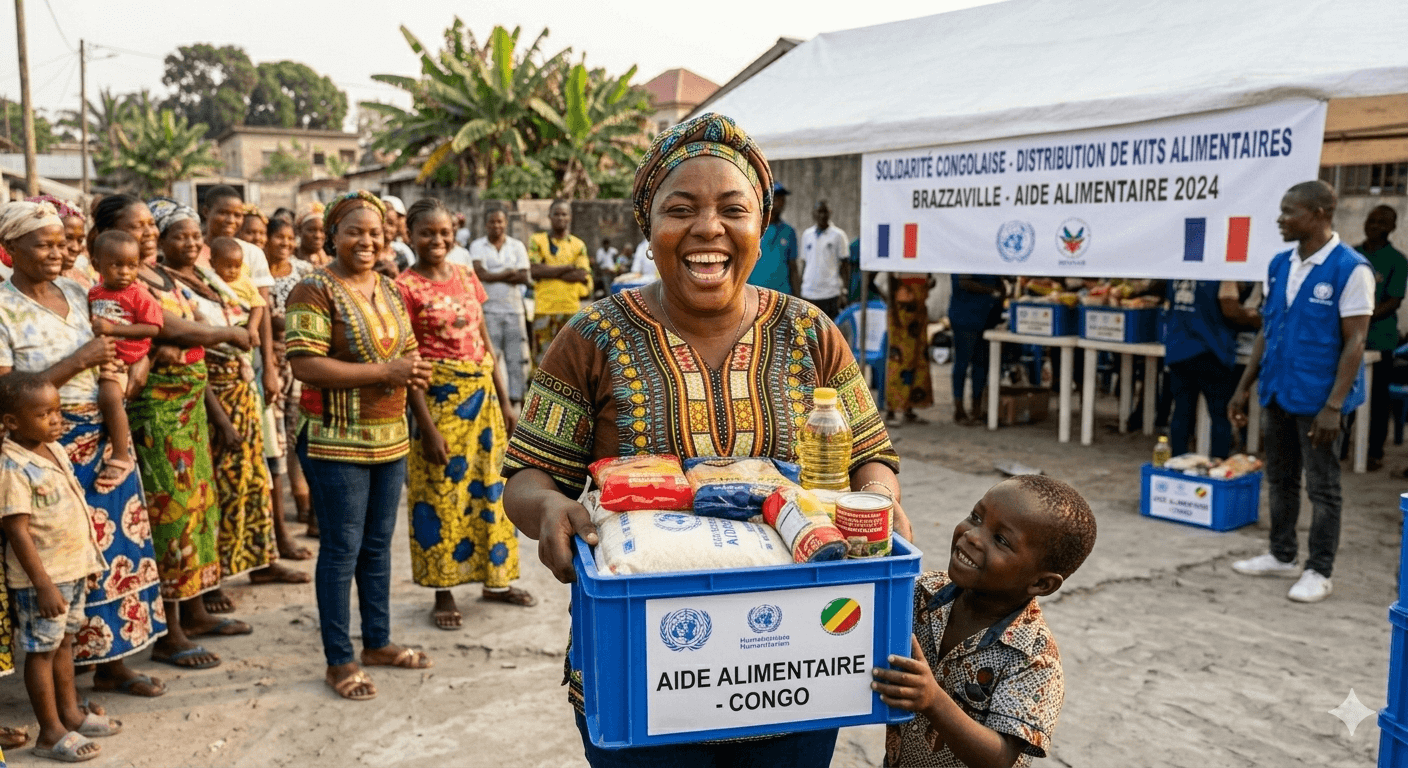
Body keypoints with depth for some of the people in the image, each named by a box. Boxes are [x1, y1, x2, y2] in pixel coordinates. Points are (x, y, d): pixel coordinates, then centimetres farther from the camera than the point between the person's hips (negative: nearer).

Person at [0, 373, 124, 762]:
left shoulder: (56, 451, 5)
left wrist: (90, 558, 17)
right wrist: (43, 583, -23)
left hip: (73, 568, 8)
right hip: (42, 577, -8)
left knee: (64, 642, 19)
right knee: (42, 650, 4)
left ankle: (70, 714, 31)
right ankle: (51, 733, 14)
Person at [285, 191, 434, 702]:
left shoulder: (390, 289, 12)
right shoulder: (315, 291, -10)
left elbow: (407, 351, 20)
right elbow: (305, 365, -20)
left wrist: (415, 371, -5)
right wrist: (385, 372, -21)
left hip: (390, 438, 7)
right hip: (336, 442, -7)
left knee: (378, 545, 16)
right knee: (342, 549, 1)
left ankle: (377, 641, 30)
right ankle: (339, 662, 13)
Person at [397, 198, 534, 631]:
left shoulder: (466, 277, 8)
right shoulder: (406, 287, -9)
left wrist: (503, 399, 9)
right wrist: (427, 425, -16)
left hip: (481, 391, 6)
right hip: (439, 396, -6)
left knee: (489, 485, 13)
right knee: (441, 492, 2)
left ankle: (496, 579, 27)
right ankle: (443, 592, 16)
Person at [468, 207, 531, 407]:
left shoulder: (517, 246, 11)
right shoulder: (477, 246, 6)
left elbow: (524, 277, -2)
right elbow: (480, 274, -10)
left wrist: (494, 276, -11)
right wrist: (508, 273, -9)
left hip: (514, 309, 2)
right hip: (488, 309, -2)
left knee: (516, 357, 2)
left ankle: (516, 399, 7)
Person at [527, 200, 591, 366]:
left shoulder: (578, 245, 11)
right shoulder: (537, 241, 8)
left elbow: (583, 276, -2)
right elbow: (534, 270, -7)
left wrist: (549, 272, -10)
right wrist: (569, 268, -7)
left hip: (571, 309, 1)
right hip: (544, 308, -1)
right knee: (543, 355, -2)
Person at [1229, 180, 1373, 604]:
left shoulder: (1351, 269, -13)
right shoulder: (1280, 264, 6)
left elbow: (1355, 342, -15)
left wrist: (1334, 406, -20)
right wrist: (1244, 387, 10)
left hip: (1317, 397, -6)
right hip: (1278, 392, 7)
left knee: (1322, 488, 5)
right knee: (1280, 479, 17)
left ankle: (1319, 571, 16)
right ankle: (1281, 555, 31)